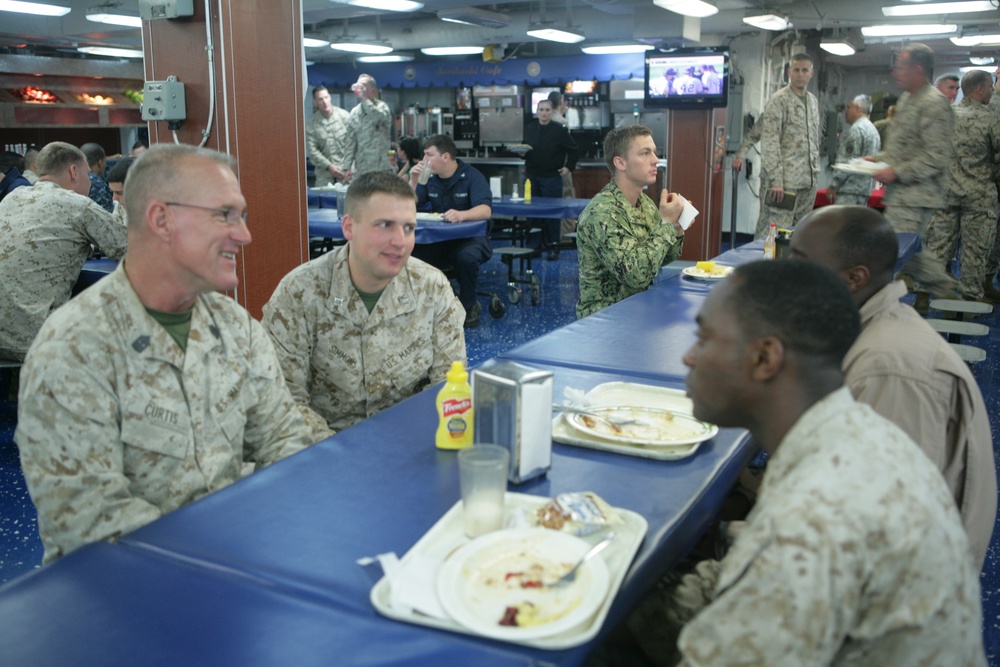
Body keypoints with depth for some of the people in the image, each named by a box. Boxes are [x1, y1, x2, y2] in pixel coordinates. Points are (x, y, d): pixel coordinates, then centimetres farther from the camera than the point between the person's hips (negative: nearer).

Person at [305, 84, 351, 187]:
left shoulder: (344, 116, -3)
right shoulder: (311, 123, 2)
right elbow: (312, 150, -2)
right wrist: (329, 166, -11)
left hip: (345, 169, -1)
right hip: (324, 172, 1)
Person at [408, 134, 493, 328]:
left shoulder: (471, 176, -11)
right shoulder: (430, 178, 4)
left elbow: (486, 210, -26)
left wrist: (461, 215, -47)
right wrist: (413, 181, -11)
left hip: (470, 237, -4)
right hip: (438, 239, 4)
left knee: (466, 257, -39)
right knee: (412, 255, -25)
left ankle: (469, 305, -11)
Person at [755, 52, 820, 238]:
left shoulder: (813, 101, 17)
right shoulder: (778, 101, -5)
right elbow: (769, 144, -12)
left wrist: (815, 172, 15)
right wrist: (776, 181, -18)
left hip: (808, 182, 7)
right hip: (784, 181, -7)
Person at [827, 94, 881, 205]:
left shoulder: (856, 129, -10)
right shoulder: (873, 130, 22)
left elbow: (847, 162, -16)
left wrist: (833, 185, -12)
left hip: (851, 189, -10)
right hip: (866, 187, 10)